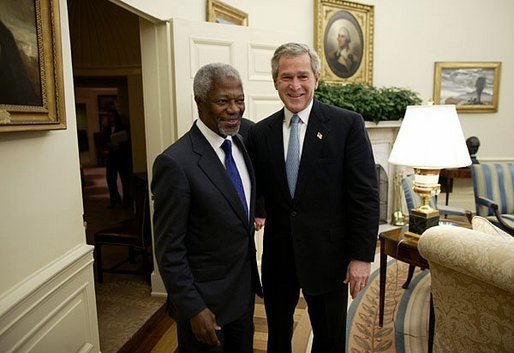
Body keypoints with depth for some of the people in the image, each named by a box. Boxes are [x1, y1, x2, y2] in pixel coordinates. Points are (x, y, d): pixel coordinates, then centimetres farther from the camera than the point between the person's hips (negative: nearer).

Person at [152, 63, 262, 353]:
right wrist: (193, 308, -16)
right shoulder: (175, 162, -23)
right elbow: (169, 249, -18)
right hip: (205, 300, -6)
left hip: (244, 292, 7)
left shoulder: (241, 142, 0)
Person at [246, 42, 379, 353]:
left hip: (328, 255, -2)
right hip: (277, 255, 3)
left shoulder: (348, 124, -9)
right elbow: (255, 191, 6)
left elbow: (366, 195, -10)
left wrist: (362, 256, -12)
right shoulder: (260, 132, 1)